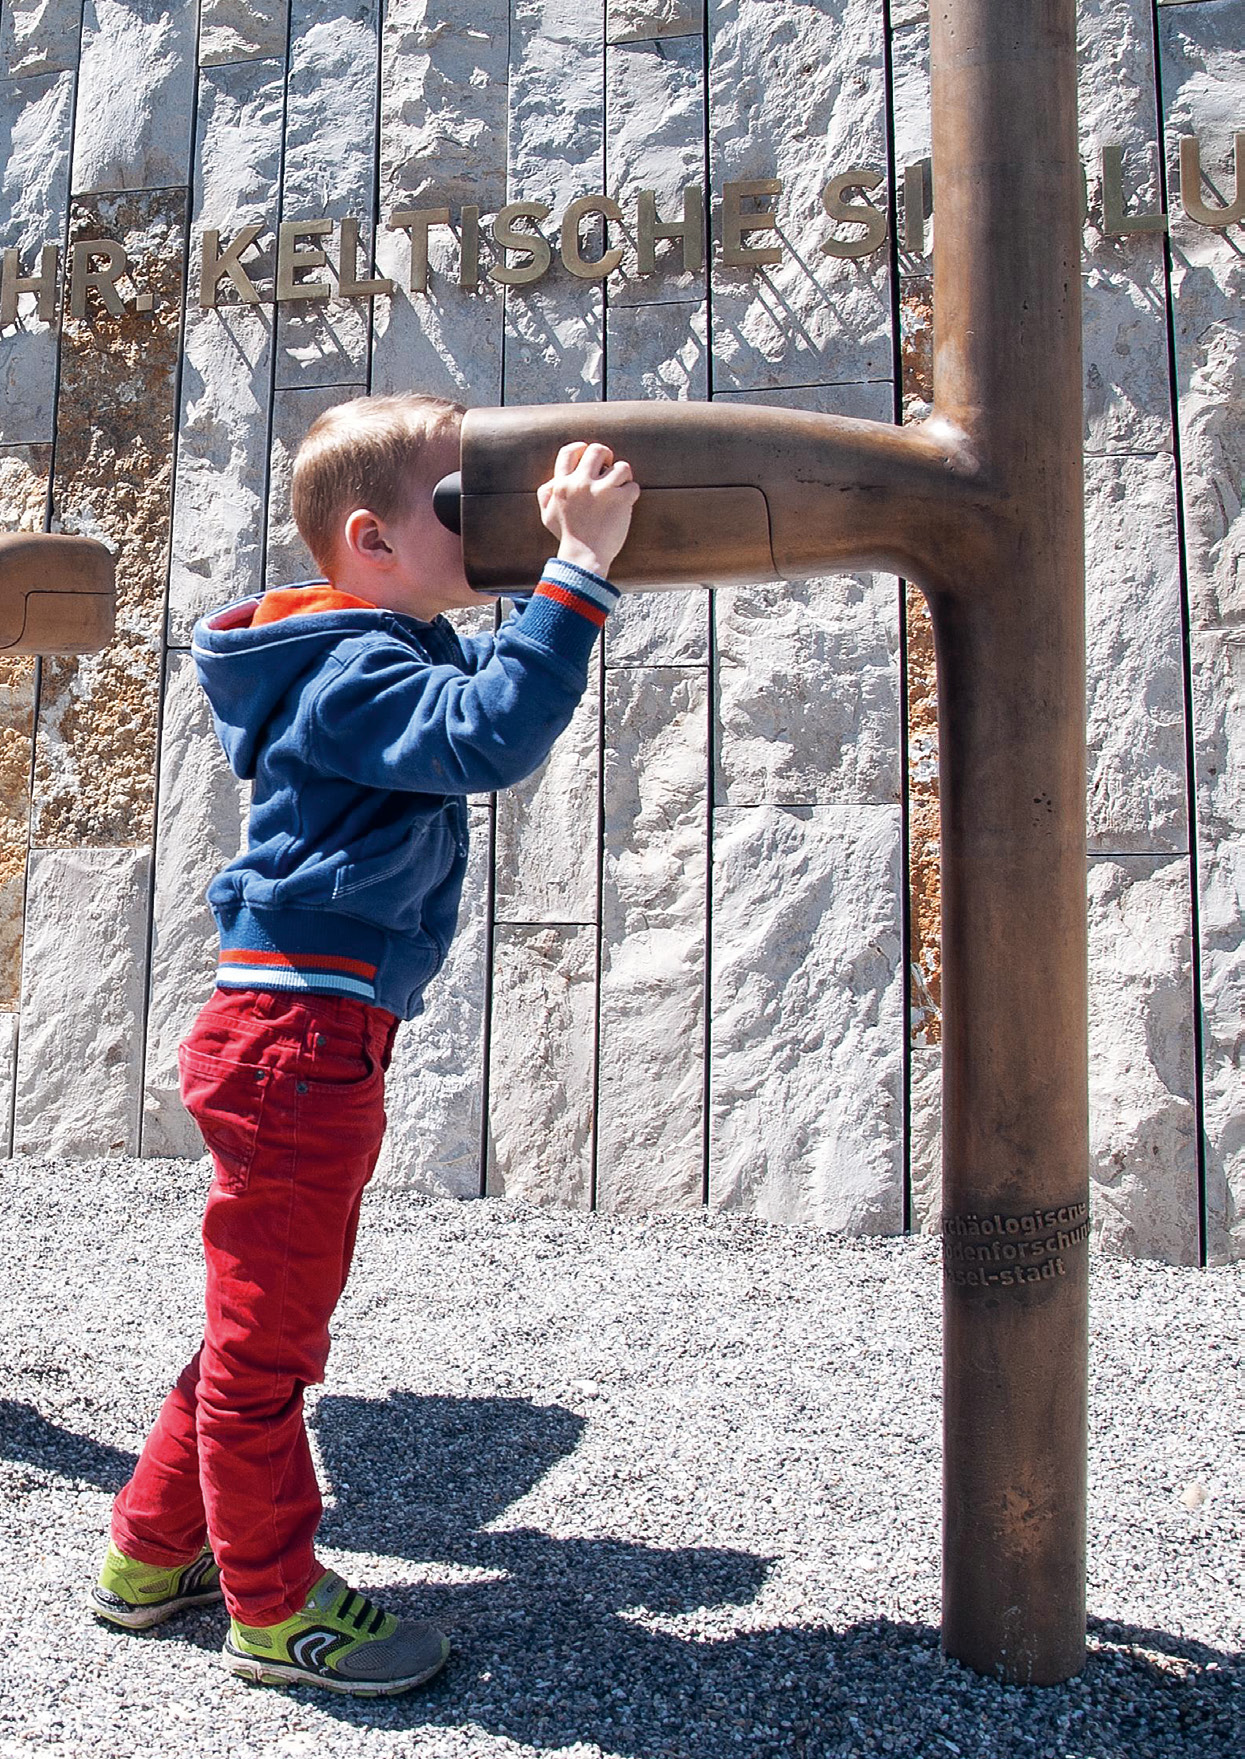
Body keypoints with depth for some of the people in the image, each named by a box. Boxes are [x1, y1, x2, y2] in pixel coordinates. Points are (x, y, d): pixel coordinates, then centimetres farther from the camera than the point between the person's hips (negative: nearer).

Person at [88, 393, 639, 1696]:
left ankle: (152, 1554, 37)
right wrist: (579, 568, -28)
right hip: (297, 1036, -10)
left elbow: (494, 678, 31)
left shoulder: (391, 654, 15)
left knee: (260, 1324, 21)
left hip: (312, 1037, 10)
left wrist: (578, 560, 21)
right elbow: (493, 736, -31)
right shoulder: (353, 675, -16)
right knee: (267, 1333, 5)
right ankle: (275, 1608, 23)